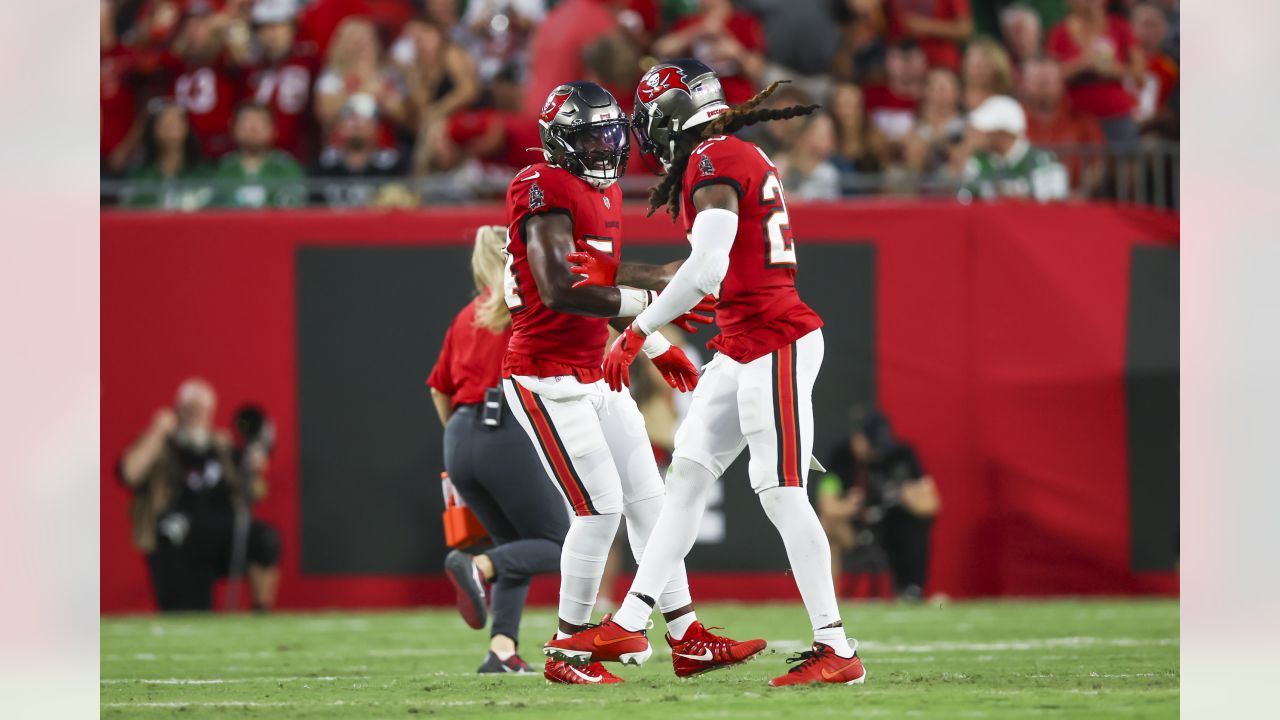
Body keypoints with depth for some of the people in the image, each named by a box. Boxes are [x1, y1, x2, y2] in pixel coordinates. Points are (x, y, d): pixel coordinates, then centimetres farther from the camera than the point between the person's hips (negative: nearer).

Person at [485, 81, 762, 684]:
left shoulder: (603, 192, 14)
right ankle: (567, 652, 2)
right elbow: (559, 291, -28)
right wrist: (650, 305, -30)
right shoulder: (546, 191, -17)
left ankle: (687, 641, 12)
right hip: (546, 379, -10)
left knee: (648, 499, 8)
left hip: (593, 376, 10)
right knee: (599, 507, -10)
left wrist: (657, 347, 24)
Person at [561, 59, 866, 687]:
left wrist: (636, 334, -18)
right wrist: (617, 274, 26)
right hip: (742, 347, 10)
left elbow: (706, 270, -24)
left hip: (774, 341, -10)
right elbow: (711, 276, 23)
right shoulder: (735, 159, 17)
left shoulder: (714, 165, -14)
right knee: (687, 476, 12)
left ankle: (837, 652, -7)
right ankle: (629, 622, 16)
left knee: (781, 493, -9)